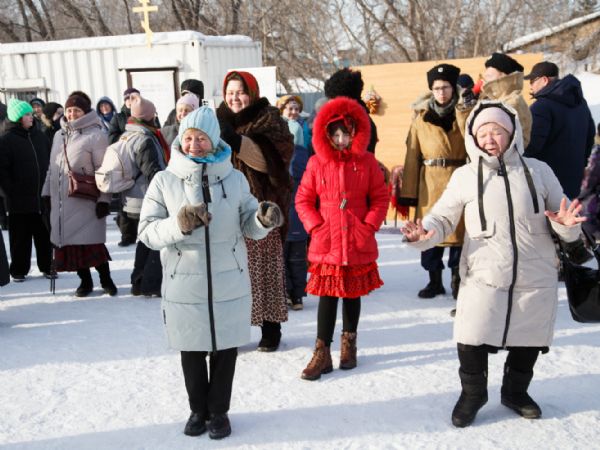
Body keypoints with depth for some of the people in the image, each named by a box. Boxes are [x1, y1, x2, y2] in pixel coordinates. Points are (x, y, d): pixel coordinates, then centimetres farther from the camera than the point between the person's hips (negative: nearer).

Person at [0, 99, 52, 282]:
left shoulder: (39, 136, 9)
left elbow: (50, 160, 15)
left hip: (41, 197, 4)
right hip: (19, 199, -4)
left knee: (44, 234, 9)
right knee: (20, 237, 6)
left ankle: (47, 266, 20)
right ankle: (19, 270, 18)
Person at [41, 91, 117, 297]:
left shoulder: (95, 135, -8)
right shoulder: (59, 135, 13)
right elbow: (52, 167, 19)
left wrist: (103, 199, -14)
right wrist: (48, 192, 14)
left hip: (85, 201, -6)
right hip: (61, 201, 6)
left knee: (92, 243, -5)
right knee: (69, 241, 8)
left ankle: (105, 279, 13)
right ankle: (85, 281, 21)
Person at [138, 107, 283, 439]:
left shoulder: (234, 178, -1)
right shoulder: (164, 181, -4)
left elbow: (248, 226, 2)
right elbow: (147, 231, -7)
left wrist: (264, 220, -20)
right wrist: (178, 225, -25)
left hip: (229, 283, 1)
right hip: (184, 285, 0)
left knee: (225, 349, 12)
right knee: (192, 351, 14)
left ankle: (218, 410, 32)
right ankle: (198, 409, 36)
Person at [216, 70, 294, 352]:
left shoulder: (268, 121, 0)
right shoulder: (220, 120, 14)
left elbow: (268, 159, -17)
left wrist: (237, 141, -28)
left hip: (261, 207, -4)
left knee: (264, 267, -1)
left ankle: (270, 328, 12)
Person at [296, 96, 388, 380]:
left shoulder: (367, 162, 0)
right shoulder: (317, 163, -1)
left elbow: (380, 198, 4)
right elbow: (303, 200, 3)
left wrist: (369, 226, -7)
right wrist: (315, 226, -7)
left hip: (359, 244, 1)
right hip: (326, 244, -1)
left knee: (353, 293, 14)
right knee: (327, 296, 2)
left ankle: (349, 342, 32)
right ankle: (322, 352, 10)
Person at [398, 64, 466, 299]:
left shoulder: (464, 115, 6)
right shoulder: (421, 117, 6)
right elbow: (412, 156, 1)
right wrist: (407, 193, -3)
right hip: (430, 184, 1)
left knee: (459, 230, 4)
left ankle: (457, 280, 21)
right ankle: (435, 281, 23)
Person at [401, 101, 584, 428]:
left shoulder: (538, 171, 2)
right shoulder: (465, 176, -1)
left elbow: (564, 222, 7)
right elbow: (443, 218, 2)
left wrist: (565, 226, -16)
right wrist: (425, 234, -19)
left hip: (536, 279, 2)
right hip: (484, 278, -2)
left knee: (528, 342, 16)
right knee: (472, 341, -1)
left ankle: (515, 391, 42)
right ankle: (472, 394, 28)